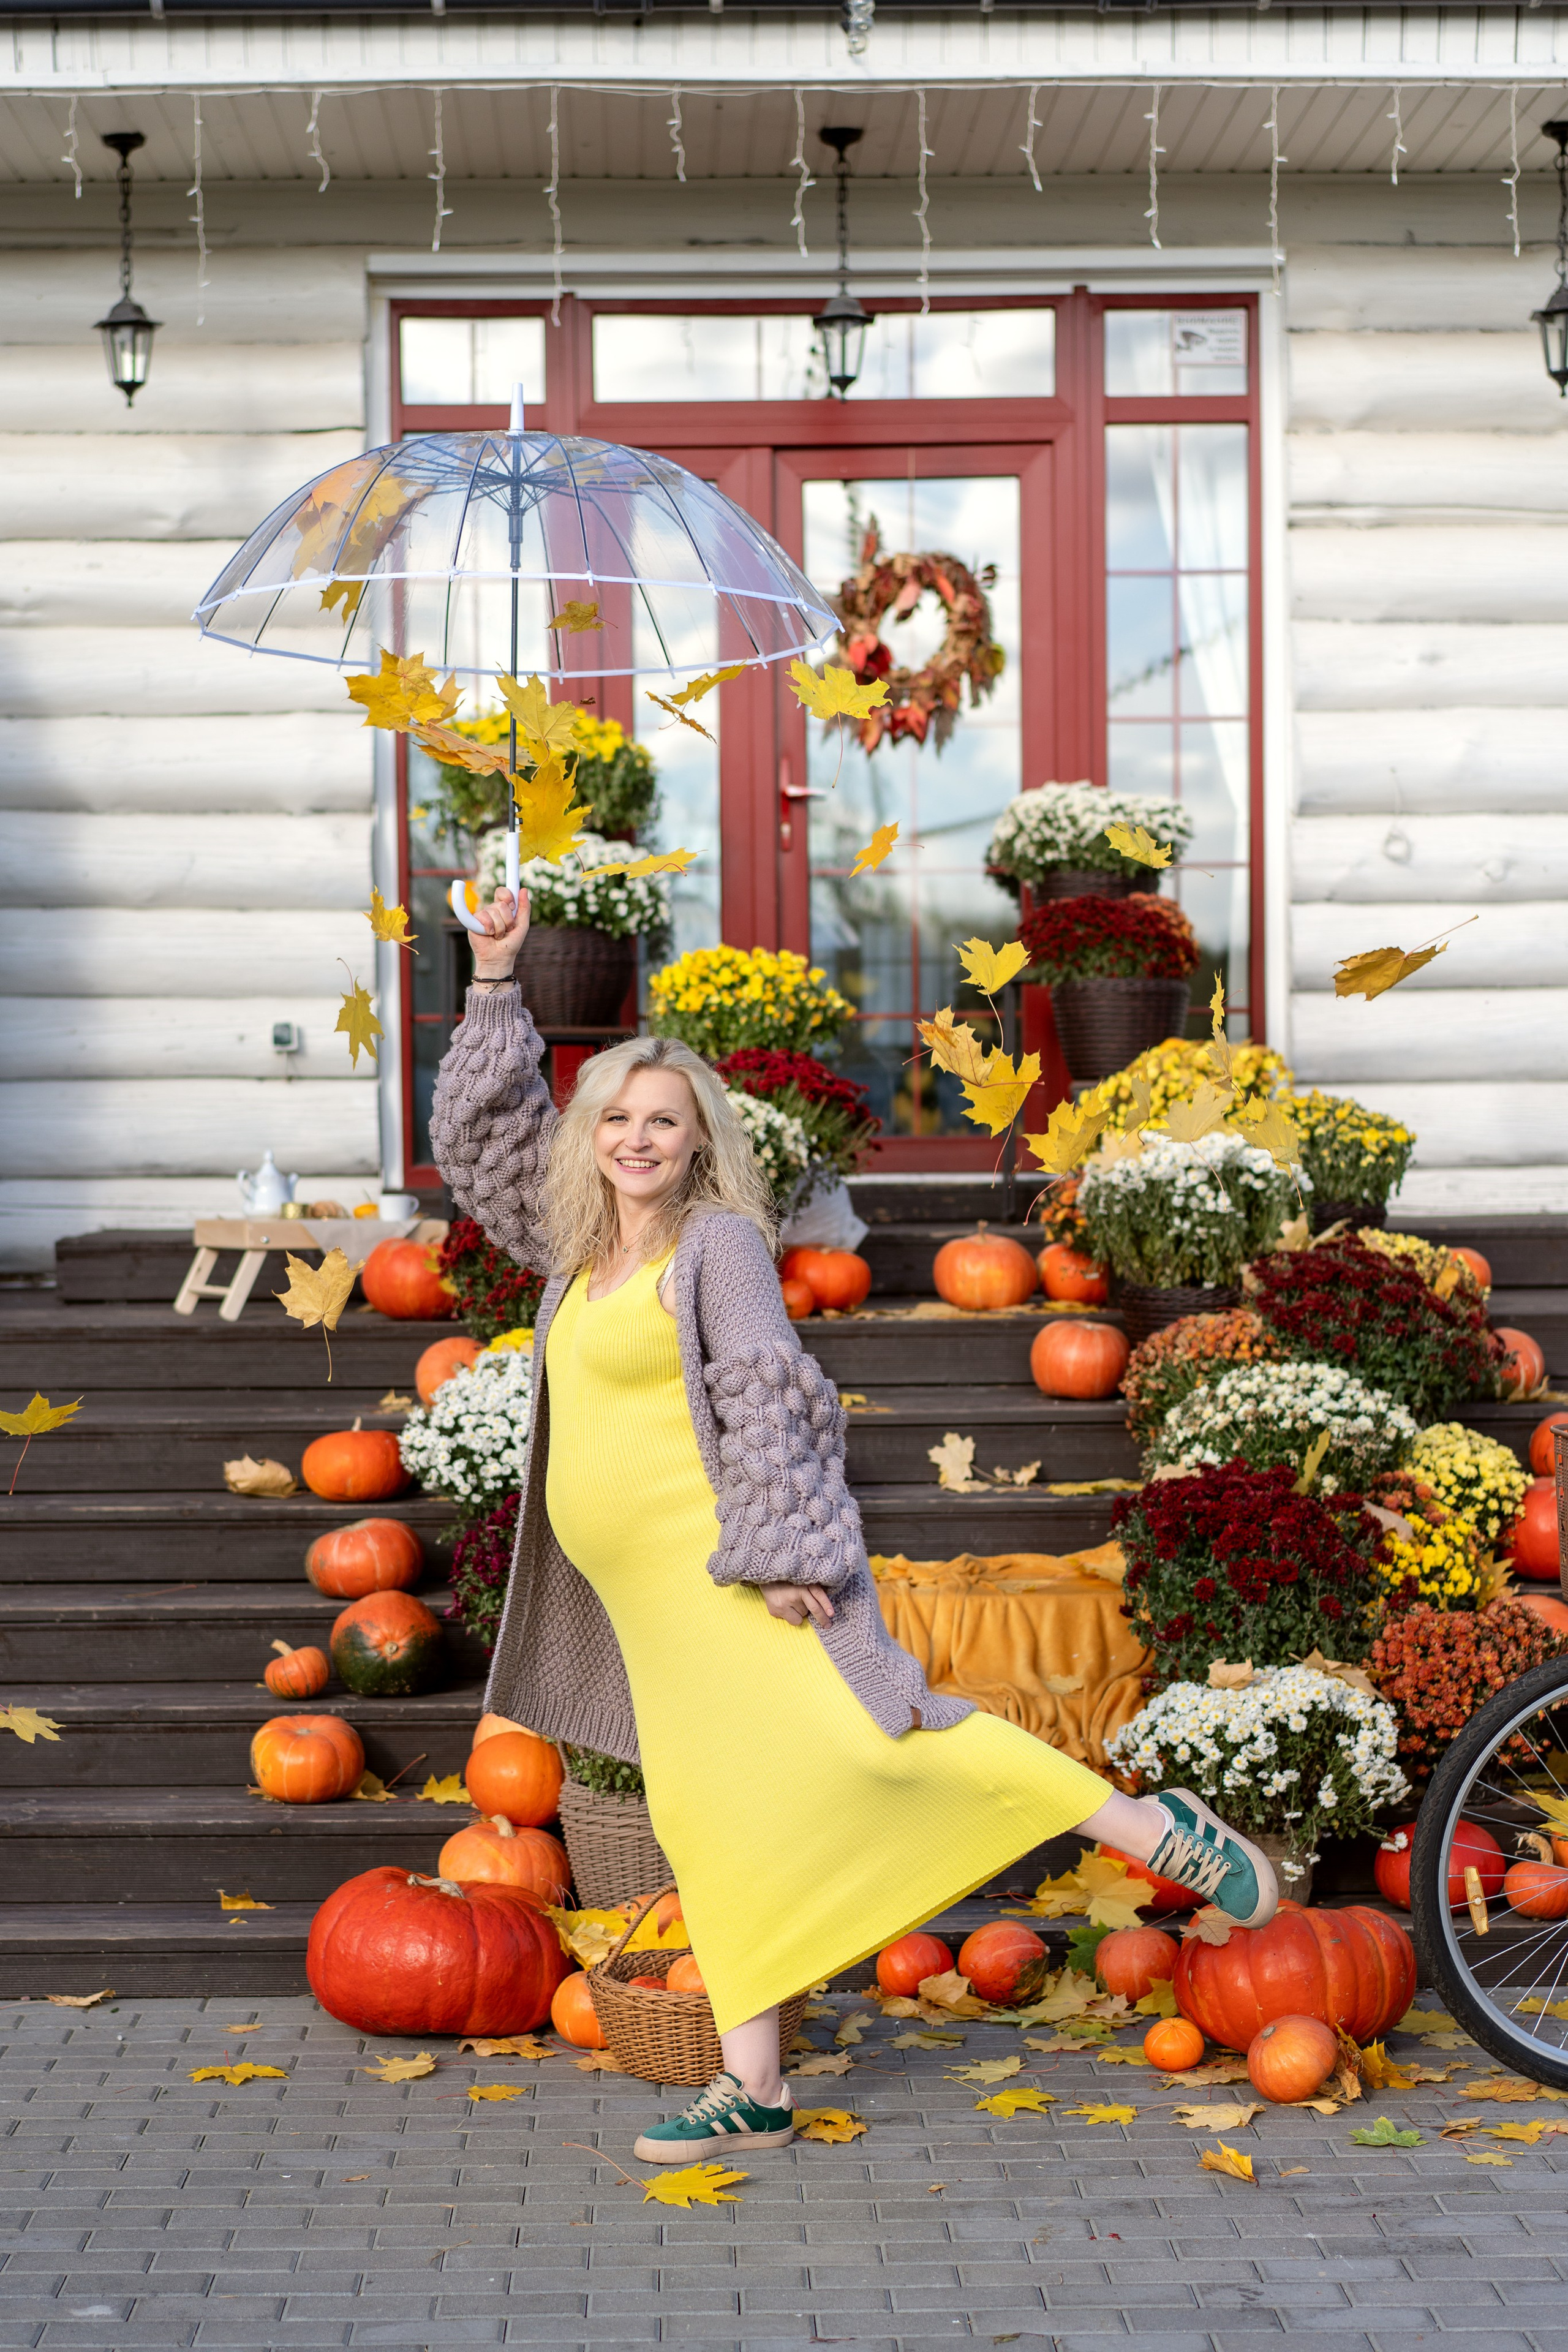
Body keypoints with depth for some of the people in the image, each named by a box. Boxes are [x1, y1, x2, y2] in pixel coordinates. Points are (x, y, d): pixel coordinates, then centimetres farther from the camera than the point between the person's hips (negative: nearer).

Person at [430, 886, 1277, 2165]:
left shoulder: (719, 1243, -6)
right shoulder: (585, 1249, 16)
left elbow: (768, 1401, -13)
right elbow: (480, 1132, 25)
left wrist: (781, 1552, -21)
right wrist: (496, 980, 18)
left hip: (731, 1562, -8)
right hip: (649, 1598, 8)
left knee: (858, 1728, -22)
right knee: (709, 1818, 4)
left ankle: (1156, 1829, -18)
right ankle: (754, 2090, 4)